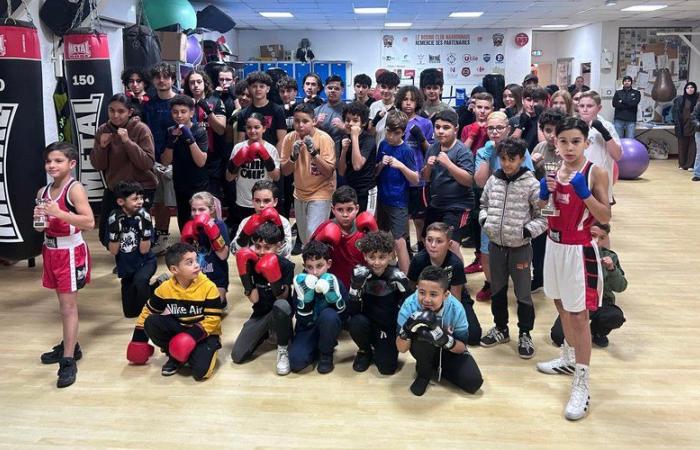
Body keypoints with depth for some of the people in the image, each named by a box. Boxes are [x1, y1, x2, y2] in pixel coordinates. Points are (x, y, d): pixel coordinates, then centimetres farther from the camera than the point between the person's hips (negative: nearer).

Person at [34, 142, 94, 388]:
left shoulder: (75, 189, -14)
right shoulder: (43, 191, 8)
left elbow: (89, 222, -23)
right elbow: (42, 226, 18)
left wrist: (60, 213, -30)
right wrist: (39, 222, -4)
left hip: (71, 252, -7)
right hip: (51, 251, 7)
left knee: (69, 305, -5)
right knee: (63, 303, 18)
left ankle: (68, 361, -3)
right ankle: (70, 345, 32)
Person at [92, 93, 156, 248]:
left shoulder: (141, 129, -14)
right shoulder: (102, 130, 0)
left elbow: (148, 163, -21)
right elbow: (97, 165, 0)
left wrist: (127, 141, -29)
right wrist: (102, 147, -18)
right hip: (113, 188, 5)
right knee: (105, 236, 10)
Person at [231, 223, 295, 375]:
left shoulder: (286, 265, -17)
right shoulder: (252, 263, -8)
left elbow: (283, 298, -19)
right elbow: (254, 299, -14)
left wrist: (275, 281, -38)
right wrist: (244, 273, -23)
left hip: (279, 314, -4)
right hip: (260, 314, 4)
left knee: (281, 305, -42)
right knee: (237, 356, -9)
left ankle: (283, 350, -17)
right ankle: (266, 333, 22)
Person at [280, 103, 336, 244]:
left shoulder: (324, 139, -16)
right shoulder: (290, 138, -5)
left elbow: (329, 172, -19)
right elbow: (285, 171, -3)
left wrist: (313, 152, -30)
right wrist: (293, 156, -22)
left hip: (320, 193, -5)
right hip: (300, 194, 5)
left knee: (313, 236, -17)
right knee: (304, 238, 14)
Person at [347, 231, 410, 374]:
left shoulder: (398, 277, -14)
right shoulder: (361, 274, -12)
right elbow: (352, 311, -18)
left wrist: (402, 287, -23)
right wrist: (356, 286, -31)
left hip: (389, 329, -1)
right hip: (368, 324, 1)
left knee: (387, 368, -17)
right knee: (355, 323, -31)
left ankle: (378, 349, 18)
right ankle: (365, 350, 1)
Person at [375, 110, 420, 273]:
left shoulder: (406, 150, -12)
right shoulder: (383, 145, 3)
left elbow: (415, 180, -11)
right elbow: (375, 173, 10)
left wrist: (401, 166, -24)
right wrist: (381, 164, -11)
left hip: (398, 203, -6)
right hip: (382, 199, 6)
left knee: (399, 242, -7)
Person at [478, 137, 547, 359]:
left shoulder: (531, 184, -12)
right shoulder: (493, 180, 1)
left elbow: (545, 215, -8)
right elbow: (484, 204, 17)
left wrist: (529, 230, -18)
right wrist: (484, 220, -1)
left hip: (520, 248, -4)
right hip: (495, 246, 5)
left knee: (523, 294, 7)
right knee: (497, 291, 18)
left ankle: (525, 334, 24)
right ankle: (501, 328, 36)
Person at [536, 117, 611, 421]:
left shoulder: (596, 173, -12)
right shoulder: (553, 171, 4)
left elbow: (605, 218, -14)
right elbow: (542, 212, 10)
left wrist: (585, 193, -26)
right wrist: (543, 194, -9)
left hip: (580, 250, -6)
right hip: (554, 246, 6)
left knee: (578, 314, -6)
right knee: (563, 307, 19)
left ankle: (582, 385, 0)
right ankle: (569, 359, 38)